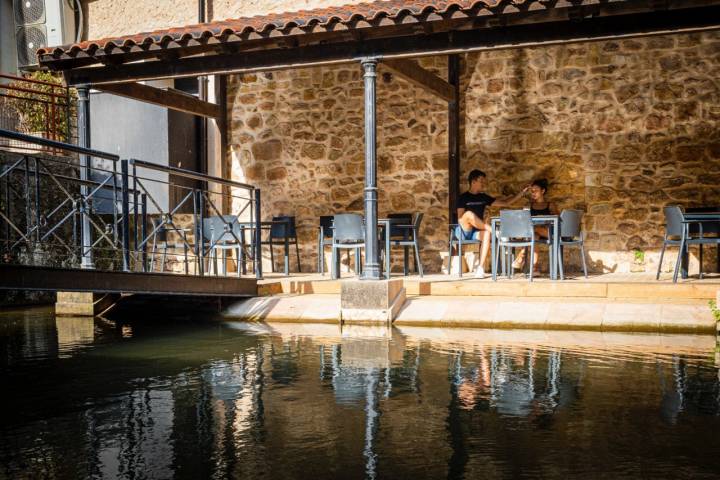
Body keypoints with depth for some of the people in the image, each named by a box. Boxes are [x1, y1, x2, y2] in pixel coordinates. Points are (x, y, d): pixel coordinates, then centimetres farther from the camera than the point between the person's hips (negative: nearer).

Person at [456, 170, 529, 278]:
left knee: (486, 233, -35)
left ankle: (481, 268, -38)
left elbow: (505, 203, 16)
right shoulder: (463, 198, 0)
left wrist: (522, 192, 11)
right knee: (469, 214, -35)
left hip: (476, 232, 4)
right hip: (463, 231, -4)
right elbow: (460, 219, -8)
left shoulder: (483, 197, 15)